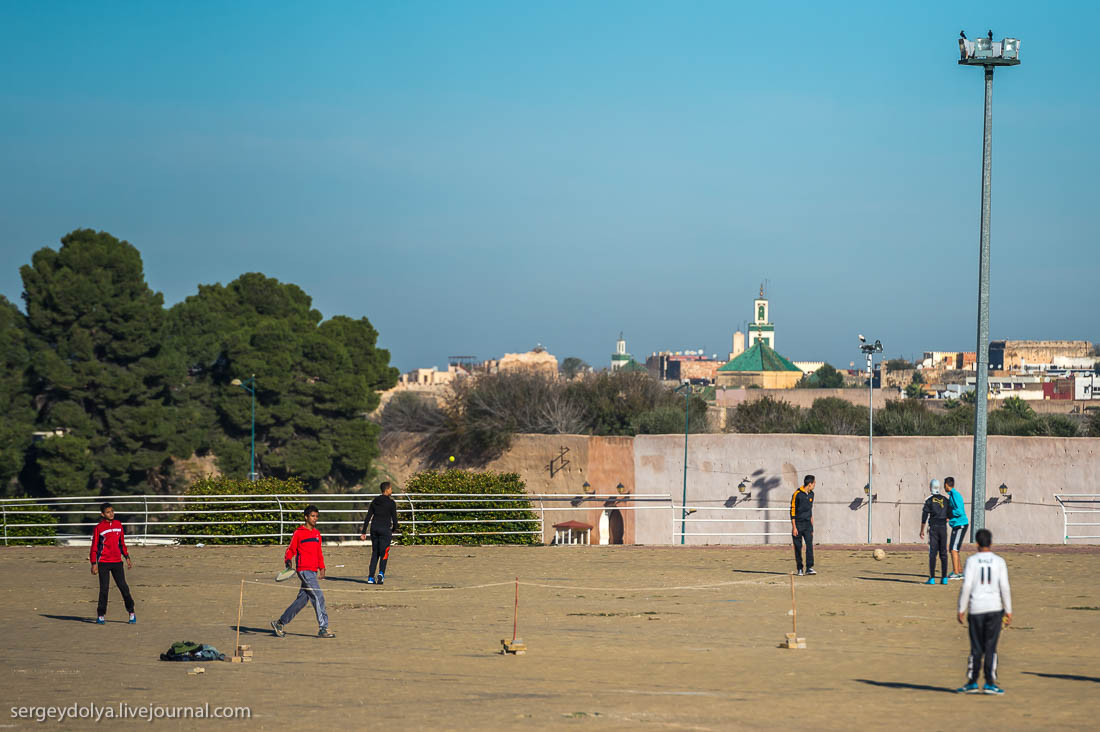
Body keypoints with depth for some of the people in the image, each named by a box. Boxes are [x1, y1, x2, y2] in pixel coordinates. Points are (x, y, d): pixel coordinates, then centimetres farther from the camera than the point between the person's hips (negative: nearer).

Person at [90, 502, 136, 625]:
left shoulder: (118, 524, 8)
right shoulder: (99, 527, -3)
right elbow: (94, 546, -2)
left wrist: (127, 557, 12)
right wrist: (94, 563, -7)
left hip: (117, 562, 3)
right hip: (103, 563, -3)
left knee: (123, 586, 0)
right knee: (104, 589, -3)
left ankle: (131, 612, 9)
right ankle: (101, 615, 6)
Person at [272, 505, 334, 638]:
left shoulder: (317, 533, 16)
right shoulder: (298, 533, -4)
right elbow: (291, 550, -1)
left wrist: (322, 568, 17)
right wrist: (288, 561, -18)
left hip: (313, 571, 8)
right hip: (304, 570, -8)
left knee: (302, 600, 10)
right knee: (318, 597, -12)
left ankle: (279, 623, 21)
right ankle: (323, 629, -10)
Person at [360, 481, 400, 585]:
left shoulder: (375, 501, 10)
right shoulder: (391, 503, -6)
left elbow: (368, 517, 8)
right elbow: (394, 518, -4)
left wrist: (363, 532, 10)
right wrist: (394, 529, 16)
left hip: (374, 528, 5)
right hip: (385, 529, -5)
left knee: (375, 553, 11)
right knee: (384, 553, -2)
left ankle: (371, 578, 6)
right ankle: (381, 573, -24)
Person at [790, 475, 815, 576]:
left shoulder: (811, 494, 12)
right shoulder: (797, 494, -9)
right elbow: (792, 511, -9)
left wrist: (811, 525, 20)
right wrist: (794, 527, -13)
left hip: (807, 523, 5)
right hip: (798, 524, -5)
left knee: (810, 544, -10)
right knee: (798, 547, 0)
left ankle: (809, 567, -13)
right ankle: (799, 569, 9)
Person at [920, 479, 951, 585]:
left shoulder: (929, 500, -5)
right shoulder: (945, 500, 6)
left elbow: (924, 516, -6)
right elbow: (950, 515, 8)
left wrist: (922, 530, 1)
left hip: (933, 528, -3)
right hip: (943, 527, 3)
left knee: (932, 553, -2)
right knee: (943, 553, 7)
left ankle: (932, 578, -7)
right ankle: (944, 578, 4)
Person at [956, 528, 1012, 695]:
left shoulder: (972, 560, -1)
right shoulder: (999, 562, 2)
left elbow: (966, 586, -6)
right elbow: (1005, 588, -1)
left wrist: (961, 609, -1)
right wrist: (1008, 611, 4)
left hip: (976, 608, 0)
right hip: (994, 607, 0)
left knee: (976, 648, 6)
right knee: (990, 647, 3)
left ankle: (972, 683, 6)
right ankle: (990, 683, 0)